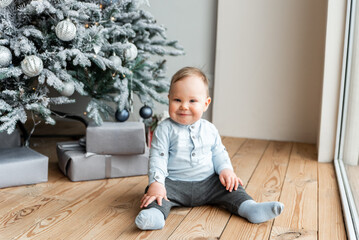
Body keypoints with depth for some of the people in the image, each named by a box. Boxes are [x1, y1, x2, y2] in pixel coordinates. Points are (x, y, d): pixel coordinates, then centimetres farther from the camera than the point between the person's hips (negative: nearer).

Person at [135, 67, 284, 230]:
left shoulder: (209, 129, 6)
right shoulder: (165, 129, -7)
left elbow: (218, 153, 14)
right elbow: (158, 157, -11)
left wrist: (225, 170, -6)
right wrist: (156, 183, -25)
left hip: (208, 183, 4)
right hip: (175, 183, -3)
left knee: (230, 187, -11)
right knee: (153, 192, -27)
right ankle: (155, 212, -49)